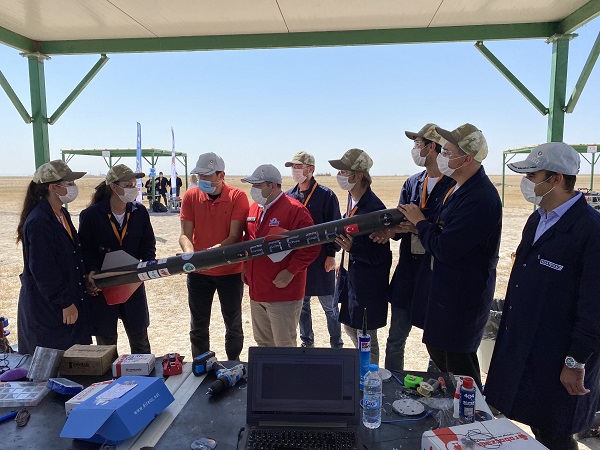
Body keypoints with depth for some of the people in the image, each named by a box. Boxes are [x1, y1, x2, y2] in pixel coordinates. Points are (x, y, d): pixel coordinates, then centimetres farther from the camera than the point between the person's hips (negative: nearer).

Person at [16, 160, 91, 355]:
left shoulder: (62, 214, 8)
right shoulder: (38, 222, -21)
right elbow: (43, 270, -22)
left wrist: (85, 277, 10)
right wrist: (65, 303, -17)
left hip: (71, 301, 9)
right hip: (47, 308, -9)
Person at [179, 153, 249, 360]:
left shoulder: (237, 197, -13)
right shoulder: (190, 196, -4)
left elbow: (235, 236, -18)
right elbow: (185, 234, -6)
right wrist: (190, 253, -27)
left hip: (230, 270, -2)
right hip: (198, 272, 3)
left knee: (233, 325, 13)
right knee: (198, 326, 15)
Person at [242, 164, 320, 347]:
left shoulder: (295, 210, -14)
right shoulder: (254, 208, 10)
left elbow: (311, 246, -17)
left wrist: (291, 272, -19)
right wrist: (246, 267, 11)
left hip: (283, 293, -7)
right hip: (256, 292, 8)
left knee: (284, 346, 5)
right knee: (263, 343, 20)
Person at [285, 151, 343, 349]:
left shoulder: (326, 195, -7)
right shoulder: (289, 196, 7)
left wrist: (331, 254, -11)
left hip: (321, 260, -5)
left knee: (329, 306, 6)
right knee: (301, 304, 14)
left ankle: (337, 345, 22)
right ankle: (307, 343, 31)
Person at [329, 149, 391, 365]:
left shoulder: (374, 207, -24)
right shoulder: (352, 198, 4)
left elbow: (380, 254, -21)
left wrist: (352, 248, -35)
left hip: (368, 281, -9)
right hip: (349, 273, 9)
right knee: (348, 325, 23)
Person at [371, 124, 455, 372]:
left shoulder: (455, 186, -12)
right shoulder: (412, 183, 10)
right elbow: (402, 221, 6)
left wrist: (419, 227, -25)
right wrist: (391, 230, -15)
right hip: (408, 270, 6)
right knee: (395, 340, 15)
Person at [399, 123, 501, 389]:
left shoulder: (480, 198, -27)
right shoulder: (460, 188, 7)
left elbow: (444, 249, -28)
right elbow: (444, 231, 12)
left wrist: (420, 221, -12)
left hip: (463, 297, -10)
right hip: (446, 288, 10)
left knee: (458, 360, 8)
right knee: (437, 349, 22)